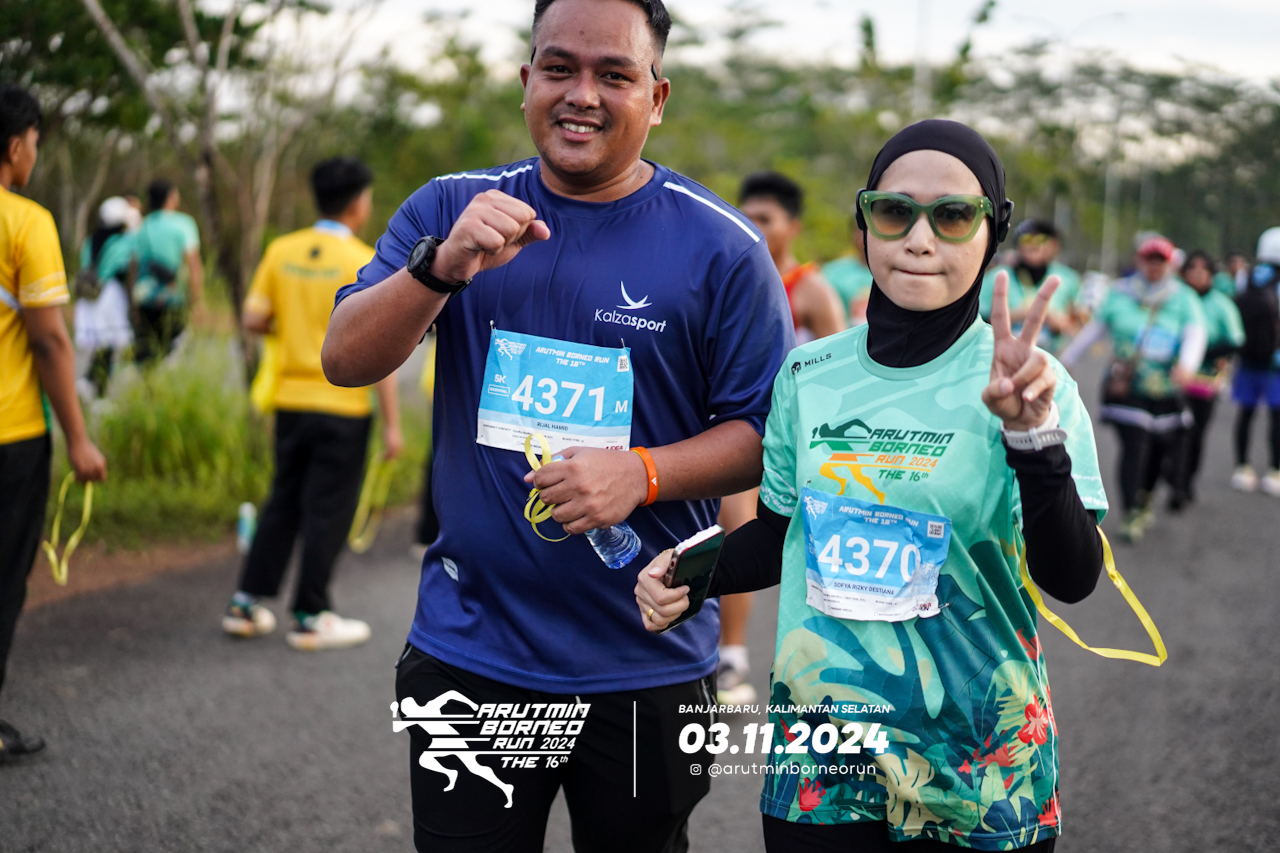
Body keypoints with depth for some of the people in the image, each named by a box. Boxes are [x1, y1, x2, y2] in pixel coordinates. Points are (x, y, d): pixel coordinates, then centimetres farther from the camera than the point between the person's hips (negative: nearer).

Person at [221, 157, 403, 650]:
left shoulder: (282, 251, 2)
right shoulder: (365, 263, -11)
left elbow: (254, 320, 2)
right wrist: (392, 423, -9)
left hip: (291, 400, 5)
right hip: (342, 406, -5)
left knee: (283, 502, 17)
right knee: (327, 512, 4)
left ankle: (246, 605, 20)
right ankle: (310, 618, 11)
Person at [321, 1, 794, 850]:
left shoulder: (721, 247, -4)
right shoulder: (450, 209, 3)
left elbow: (767, 433, -3)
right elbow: (347, 361, -6)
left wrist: (642, 472, -21)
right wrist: (444, 265, -23)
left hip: (647, 672, 0)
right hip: (467, 651, 1)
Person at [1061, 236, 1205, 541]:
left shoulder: (1183, 299, 2)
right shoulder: (1121, 293, 4)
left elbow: (1195, 333, -12)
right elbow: (1095, 328, 12)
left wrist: (1187, 364, -33)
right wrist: (1065, 359, 11)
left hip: (1166, 389, 2)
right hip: (1126, 387, -2)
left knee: (1161, 447, 11)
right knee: (1134, 446, -13)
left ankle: (1145, 501, 37)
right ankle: (1132, 515, -9)